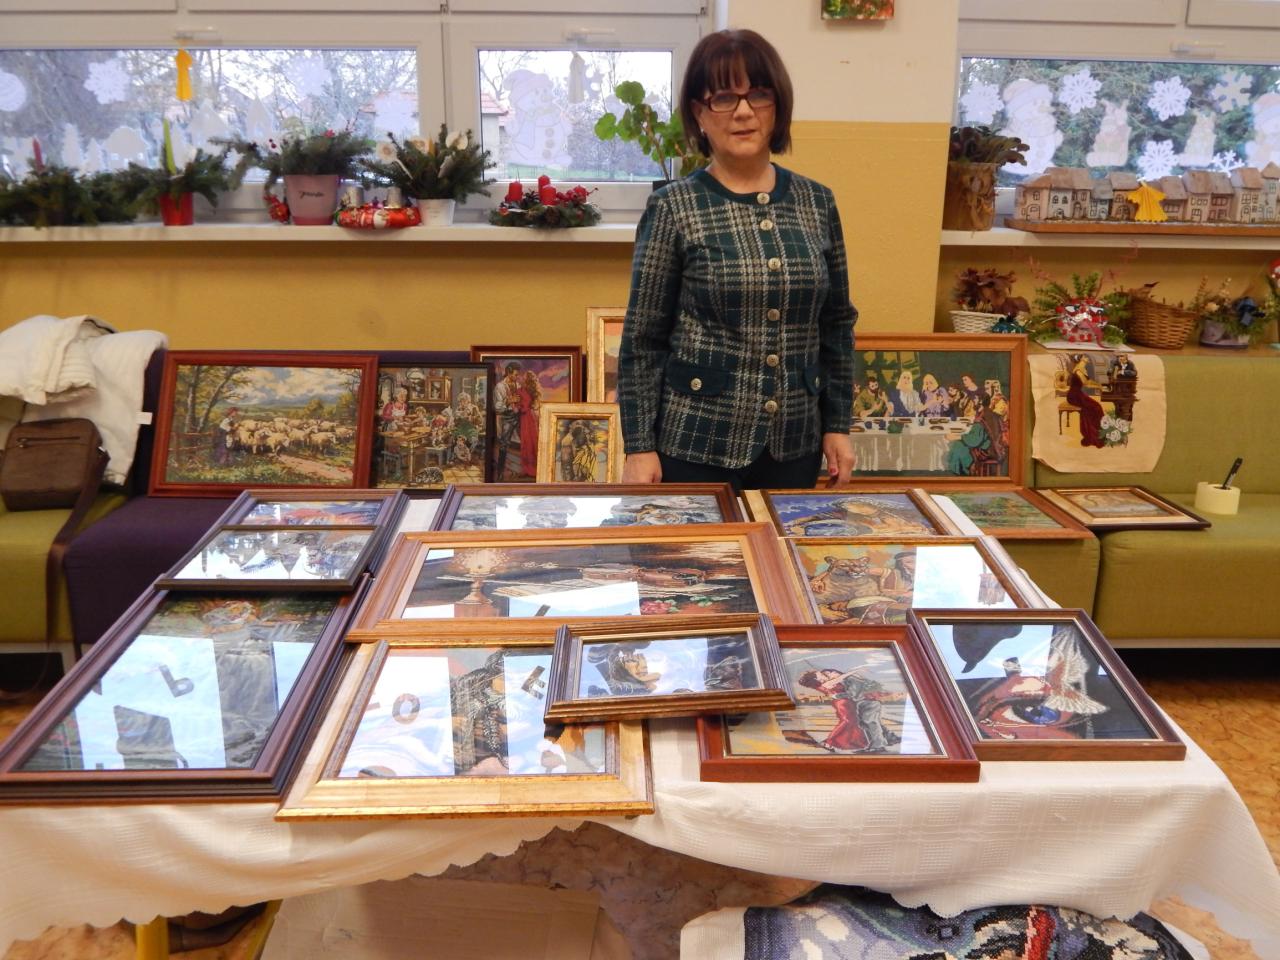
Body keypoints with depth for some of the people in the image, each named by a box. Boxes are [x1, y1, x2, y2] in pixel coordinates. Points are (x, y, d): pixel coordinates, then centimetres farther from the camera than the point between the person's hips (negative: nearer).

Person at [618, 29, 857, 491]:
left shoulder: (817, 203, 4)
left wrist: (838, 425, 7)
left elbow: (836, 324, 11)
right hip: (695, 444, -3)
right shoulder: (673, 209, -6)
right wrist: (639, 447, -9)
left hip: (794, 445, 4)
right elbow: (642, 339, -6)